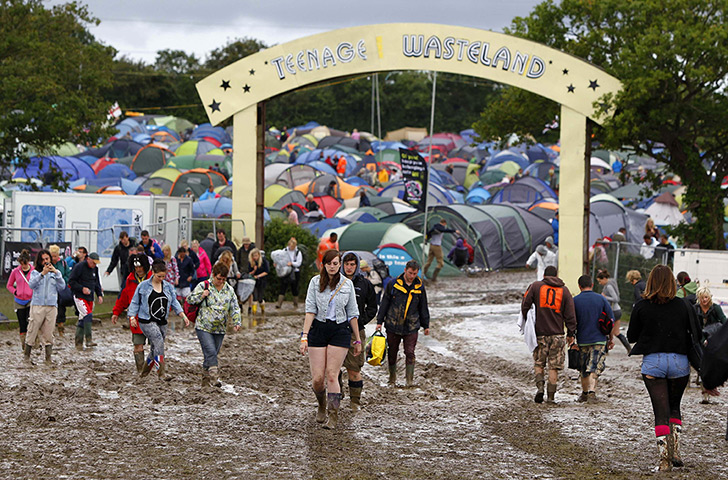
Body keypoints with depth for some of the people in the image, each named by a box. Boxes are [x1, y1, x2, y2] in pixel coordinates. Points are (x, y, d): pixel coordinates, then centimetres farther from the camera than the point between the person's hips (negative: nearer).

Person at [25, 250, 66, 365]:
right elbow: (31, 285, -11)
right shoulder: (35, 272, 7)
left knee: (48, 333, 0)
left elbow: (62, 287, 2)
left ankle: (48, 358, 3)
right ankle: (27, 356, 6)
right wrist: (42, 273, -18)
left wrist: (56, 273, -7)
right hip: (37, 306, -2)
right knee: (32, 331, -2)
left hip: (52, 306, 2)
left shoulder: (54, 273, 14)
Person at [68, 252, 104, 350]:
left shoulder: (95, 268, 12)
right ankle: (88, 339, -22)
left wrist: (100, 295, 11)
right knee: (87, 315, -21)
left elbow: (97, 283, 23)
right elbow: (71, 281, -11)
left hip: (90, 297, 7)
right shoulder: (79, 267, -11)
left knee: (82, 320, 9)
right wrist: (82, 288, -19)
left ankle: (79, 343, 14)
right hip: (80, 297, -7)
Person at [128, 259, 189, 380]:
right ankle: (161, 372, -23)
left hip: (162, 322, 5)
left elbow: (175, 303, 11)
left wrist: (183, 316, -1)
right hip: (147, 321, -5)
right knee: (159, 342, -22)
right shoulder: (143, 286, -1)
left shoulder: (168, 287, 9)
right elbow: (135, 302, 5)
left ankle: (144, 372, 28)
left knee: (155, 349, 8)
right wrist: (132, 317, -7)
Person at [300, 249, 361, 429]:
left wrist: (357, 340, 12)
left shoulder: (347, 284, 5)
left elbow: (352, 313, 10)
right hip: (318, 329, 0)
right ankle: (322, 405, 28)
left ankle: (333, 417, -4)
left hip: (340, 331, 0)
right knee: (317, 378, -3)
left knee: (331, 375, -10)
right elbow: (310, 310, -3)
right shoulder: (316, 282, 2)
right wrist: (304, 336, -11)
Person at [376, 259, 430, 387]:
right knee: (392, 353, 9)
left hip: (411, 327, 0)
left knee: (410, 353, -7)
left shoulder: (420, 287, 5)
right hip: (393, 326, 0)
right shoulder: (393, 284, -1)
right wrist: (379, 321, 2)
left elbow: (423, 308, 15)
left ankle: (410, 379, -2)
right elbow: (384, 303, 4)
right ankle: (392, 377, 25)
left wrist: (426, 325, 16)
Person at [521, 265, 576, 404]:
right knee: (554, 366, 3)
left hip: (539, 332, 0)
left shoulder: (535, 286, 3)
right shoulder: (564, 291, 7)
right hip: (557, 334, 0)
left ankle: (540, 387, -8)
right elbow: (570, 315, 4)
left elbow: (525, 306, 0)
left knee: (538, 363, 13)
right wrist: (570, 334, 10)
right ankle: (551, 396, 1)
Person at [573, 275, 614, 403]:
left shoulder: (575, 301, -3)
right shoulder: (601, 299, 0)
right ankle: (591, 392, -21)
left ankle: (584, 393, 27)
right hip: (599, 339, 0)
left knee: (583, 369, 16)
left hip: (582, 340, 0)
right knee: (594, 368, -3)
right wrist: (611, 338, 13)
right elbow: (611, 320, 3)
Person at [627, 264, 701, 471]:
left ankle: (665, 457, -4)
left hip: (652, 361, -1)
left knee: (661, 411, 2)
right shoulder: (682, 306, -2)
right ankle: (675, 450, 8)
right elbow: (692, 333, 0)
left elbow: (631, 336, 3)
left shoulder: (641, 307, -4)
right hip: (679, 361, 1)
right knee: (674, 407, 19)